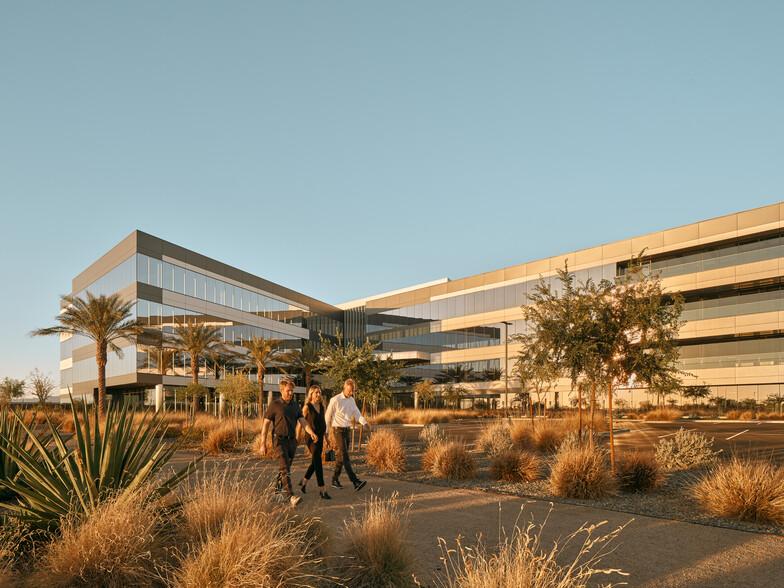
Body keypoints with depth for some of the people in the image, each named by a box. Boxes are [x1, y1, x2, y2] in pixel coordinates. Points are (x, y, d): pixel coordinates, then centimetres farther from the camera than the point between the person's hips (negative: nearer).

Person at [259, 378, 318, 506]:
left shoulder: (296, 406, 11)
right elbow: (266, 424, -4)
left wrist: (311, 433, -18)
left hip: (292, 441, 6)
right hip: (279, 441, -6)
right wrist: (263, 444, -8)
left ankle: (277, 491, 35)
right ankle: (291, 497, -26)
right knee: (285, 469, -17)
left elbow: (303, 421, 2)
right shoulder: (274, 405, -5)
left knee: (285, 468, 15)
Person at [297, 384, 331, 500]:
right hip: (311, 437, -7)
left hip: (320, 437, 7)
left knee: (315, 462, 14)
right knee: (318, 463, -10)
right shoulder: (307, 407, -8)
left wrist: (326, 437, 20)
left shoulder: (321, 406, 11)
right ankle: (322, 490, -10)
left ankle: (303, 482, 34)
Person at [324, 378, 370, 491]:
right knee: (344, 456, -14)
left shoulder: (351, 400, 13)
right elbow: (328, 416, -2)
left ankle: (335, 480, 23)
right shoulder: (335, 400, -9)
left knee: (341, 456, 12)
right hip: (338, 430, -7)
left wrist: (365, 423, -11)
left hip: (347, 430, 7)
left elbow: (356, 413, 6)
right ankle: (355, 482, -25)